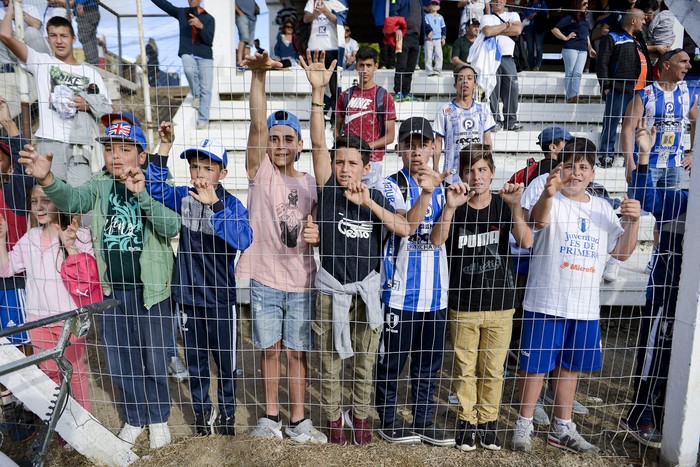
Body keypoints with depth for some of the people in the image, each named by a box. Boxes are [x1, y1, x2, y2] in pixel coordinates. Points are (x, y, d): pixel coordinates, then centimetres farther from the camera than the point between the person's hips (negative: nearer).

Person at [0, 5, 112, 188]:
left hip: (82, 144, 0)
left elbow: (108, 109, 14)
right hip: (50, 141, 0)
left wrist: (88, 104, -4)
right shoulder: (41, 62, 15)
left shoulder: (91, 73, 17)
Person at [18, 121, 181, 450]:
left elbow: (172, 227, -23)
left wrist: (141, 194, -35)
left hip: (150, 290, -4)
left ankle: (158, 419, 34)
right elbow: (72, 200, -17)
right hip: (111, 290, 4)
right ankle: (134, 418, 39)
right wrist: (46, 179, -36)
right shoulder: (99, 185, 3)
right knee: (118, 363, 16)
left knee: (154, 362, 9)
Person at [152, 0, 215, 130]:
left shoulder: (209, 18, 8)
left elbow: (209, 40, -2)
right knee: (189, 70, -33)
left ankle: (203, 120, -6)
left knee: (206, 89, -9)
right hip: (188, 54, 1)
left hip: (205, 57, -1)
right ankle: (196, 96, -6)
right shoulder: (181, 13, 15)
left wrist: (200, 26, -16)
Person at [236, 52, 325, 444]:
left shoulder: (311, 184, 4)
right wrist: (259, 74, -25)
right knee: (271, 349, 13)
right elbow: (257, 123, -16)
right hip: (264, 278, -1)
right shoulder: (260, 173, -2)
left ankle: (298, 421, 28)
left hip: (301, 282, 1)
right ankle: (272, 416, 32)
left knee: (296, 352, 12)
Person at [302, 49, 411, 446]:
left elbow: (404, 229, -13)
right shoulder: (327, 189, -9)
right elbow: (318, 144, -20)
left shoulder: (376, 197, -2)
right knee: (331, 360, 14)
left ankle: (361, 415, 38)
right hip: (332, 289, -1)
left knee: (366, 361, 16)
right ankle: (335, 417, 37)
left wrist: (369, 204, -24)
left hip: (367, 288, 2)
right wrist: (318, 91, -30)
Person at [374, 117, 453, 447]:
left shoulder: (440, 185, 10)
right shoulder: (391, 186, -5)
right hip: (400, 291, -5)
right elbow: (405, 226, -20)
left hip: (435, 290, 5)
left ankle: (424, 420, 32)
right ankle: (387, 419, 27)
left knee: (430, 361, 15)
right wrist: (426, 193, -32)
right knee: (392, 360, 8)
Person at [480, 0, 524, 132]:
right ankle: (495, 120, 1)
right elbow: (487, 31, -11)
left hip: (508, 58, 2)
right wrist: (506, 25, 0)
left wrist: (496, 30, -2)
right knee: (492, 90, -6)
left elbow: (518, 30, -2)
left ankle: (511, 121, 2)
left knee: (512, 89, -4)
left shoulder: (513, 15, 19)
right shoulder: (486, 17, 12)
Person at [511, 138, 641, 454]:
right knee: (536, 365, 4)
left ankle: (562, 429, 33)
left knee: (569, 367, 17)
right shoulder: (550, 201, -7)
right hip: (546, 303, -5)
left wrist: (633, 221, -6)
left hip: (586, 307, 5)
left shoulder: (603, 208, 10)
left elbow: (622, 252, 11)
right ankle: (524, 425, 22)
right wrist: (548, 193, -52)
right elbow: (539, 218, -31)